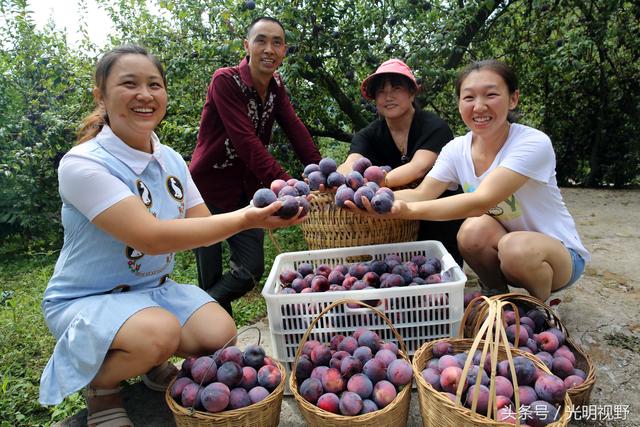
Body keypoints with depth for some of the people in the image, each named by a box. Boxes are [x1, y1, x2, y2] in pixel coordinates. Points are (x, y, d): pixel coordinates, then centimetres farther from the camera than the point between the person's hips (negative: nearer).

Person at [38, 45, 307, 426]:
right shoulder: (82, 164, -22)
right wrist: (244, 219, -36)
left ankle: (152, 362, 17)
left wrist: (258, 209, -24)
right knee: (159, 333, -33)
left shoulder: (171, 160, -1)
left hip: (155, 288, 6)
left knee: (220, 334, -15)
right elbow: (150, 237, -33)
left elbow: (202, 226, -6)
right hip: (86, 300, -5)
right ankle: (101, 387, 2)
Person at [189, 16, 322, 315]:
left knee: (252, 269, 4)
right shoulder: (225, 80, -16)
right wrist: (284, 183, -34)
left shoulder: (276, 85, 4)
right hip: (208, 188, -6)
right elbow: (246, 140, -26)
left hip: (246, 189, 6)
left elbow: (295, 129, -4)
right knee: (211, 278, 1)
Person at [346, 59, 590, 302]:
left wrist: (409, 210, -45)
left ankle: (541, 304, -3)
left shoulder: (533, 143, -24)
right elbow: (422, 193, -17)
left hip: (561, 254, -3)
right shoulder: (456, 149, -6)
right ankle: (495, 294, -1)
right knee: (474, 230, -29)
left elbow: (481, 201, -36)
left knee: (517, 248, -36)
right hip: (500, 246, 4)